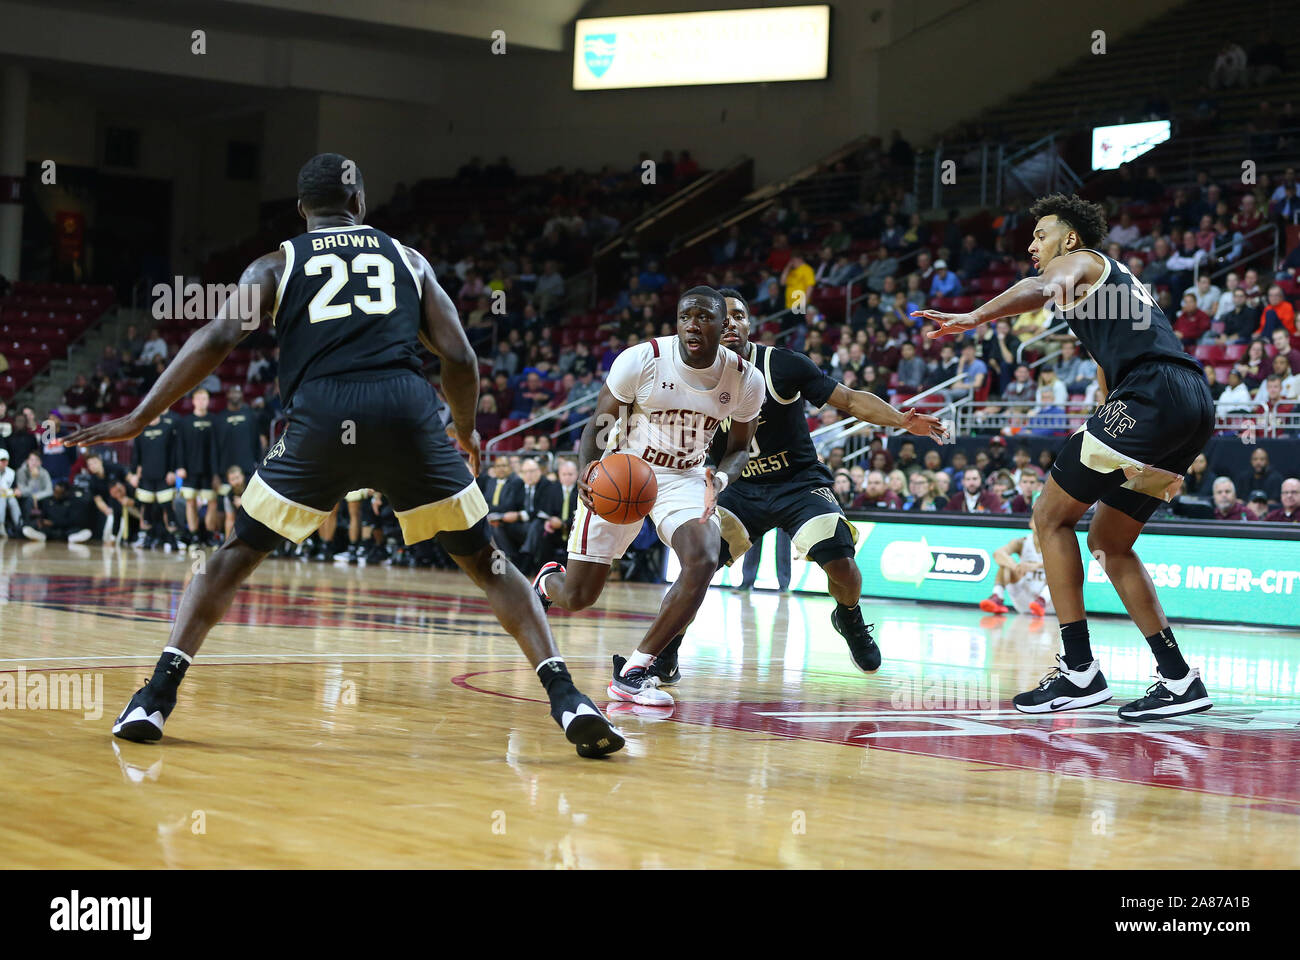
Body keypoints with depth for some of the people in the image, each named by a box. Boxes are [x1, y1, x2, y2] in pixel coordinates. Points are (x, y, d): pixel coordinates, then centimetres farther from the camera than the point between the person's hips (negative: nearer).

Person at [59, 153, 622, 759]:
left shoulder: (276, 265, 20)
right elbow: (459, 358, 16)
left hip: (321, 416, 0)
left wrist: (138, 420, 9)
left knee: (235, 556, 17)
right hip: (407, 411, 1)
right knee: (487, 566, 13)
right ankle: (569, 701, 0)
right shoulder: (407, 259, 24)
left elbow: (217, 339, 5)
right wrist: (466, 433, 35)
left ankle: (156, 697, 5)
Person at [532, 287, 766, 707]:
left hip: (685, 478, 2)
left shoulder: (745, 379, -11)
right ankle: (548, 581, 41)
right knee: (577, 597, -1)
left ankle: (633, 671, -14)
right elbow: (598, 424, -8)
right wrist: (588, 469, -29)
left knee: (703, 562, -28)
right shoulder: (640, 360, -19)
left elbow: (739, 447, 4)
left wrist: (719, 479, -19)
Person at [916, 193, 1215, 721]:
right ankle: (1178, 678, 9)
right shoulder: (1113, 281, 35)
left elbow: (1043, 287, -17)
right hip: (1196, 405, 9)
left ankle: (1079, 671, -7)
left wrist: (976, 317, -29)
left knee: (1051, 516, -1)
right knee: (1107, 542, 16)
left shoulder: (1079, 260, 8)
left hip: (1153, 392, -9)